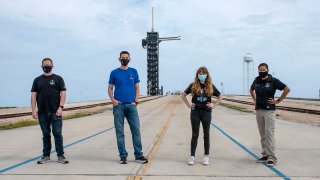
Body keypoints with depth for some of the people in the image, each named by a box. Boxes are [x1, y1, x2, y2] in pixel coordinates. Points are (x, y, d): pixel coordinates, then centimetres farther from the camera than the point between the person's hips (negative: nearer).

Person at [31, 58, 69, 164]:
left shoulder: (58, 78, 6)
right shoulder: (37, 80, 12)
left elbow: (63, 93, 0)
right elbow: (33, 95, 8)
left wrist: (60, 107, -11)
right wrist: (33, 110, -1)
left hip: (55, 112, -2)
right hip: (42, 112, 3)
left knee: (57, 133, -4)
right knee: (45, 134, 9)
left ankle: (60, 156, 1)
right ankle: (46, 156, 16)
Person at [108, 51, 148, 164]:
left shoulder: (133, 72, 10)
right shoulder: (114, 73, 6)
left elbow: (137, 87, 11)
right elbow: (110, 88, 8)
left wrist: (136, 100, -2)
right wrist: (113, 100, -8)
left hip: (131, 105, 1)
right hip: (119, 106, -1)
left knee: (136, 130, -2)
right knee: (120, 132, 2)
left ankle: (138, 155, 6)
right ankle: (123, 156, 10)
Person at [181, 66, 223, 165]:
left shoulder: (210, 86, 3)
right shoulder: (193, 86, 2)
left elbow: (220, 96, 13)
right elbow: (183, 95, 11)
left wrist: (214, 105, 3)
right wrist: (188, 105, 3)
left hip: (206, 112, 1)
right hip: (195, 112, 0)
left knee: (206, 135, 6)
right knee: (195, 135, 4)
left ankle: (206, 156, 15)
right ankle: (192, 156, 9)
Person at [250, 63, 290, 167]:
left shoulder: (273, 81, -6)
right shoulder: (257, 80, 9)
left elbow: (287, 89, -5)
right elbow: (251, 90, 29)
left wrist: (278, 101, -5)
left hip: (269, 110, -6)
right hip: (258, 110, 6)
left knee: (269, 133, -10)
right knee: (262, 134, 10)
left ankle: (271, 158, -8)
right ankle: (265, 155, 19)